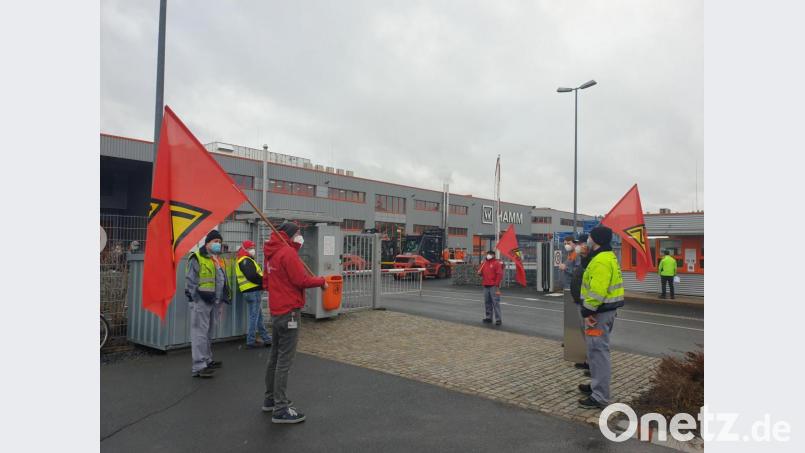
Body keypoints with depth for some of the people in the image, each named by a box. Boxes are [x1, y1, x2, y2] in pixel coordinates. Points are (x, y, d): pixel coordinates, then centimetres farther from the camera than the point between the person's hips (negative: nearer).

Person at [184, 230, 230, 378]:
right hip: (201, 301, -8)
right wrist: (195, 298, -17)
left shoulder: (219, 260, 19)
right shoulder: (197, 258, -7)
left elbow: (224, 280, 24)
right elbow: (190, 280, -11)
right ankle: (199, 367, -6)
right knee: (200, 333, -8)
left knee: (209, 332, 17)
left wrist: (225, 297, 18)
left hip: (214, 302, 8)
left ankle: (207, 360, 28)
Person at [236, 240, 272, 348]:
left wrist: (263, 281, 4)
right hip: (253, 292, -11)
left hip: (251, 291, 11)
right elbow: (252, 276, -23)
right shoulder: (245, 261, -12)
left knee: (259, 316, 13)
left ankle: (266, 339, 19)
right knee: (254, 317, -3)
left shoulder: (244, 261, 21)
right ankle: (250, 341, 3)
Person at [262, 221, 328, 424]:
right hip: (289, 312, -10)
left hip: (276, 311, 10)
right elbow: (302, 280, -19)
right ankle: (281, 409, -1)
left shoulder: (272, 254, 14)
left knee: (275, 357, 17)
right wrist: (321, 281, -5)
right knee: (284, 361, -6)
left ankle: (271, 399, 28)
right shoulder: (288, 252, -15)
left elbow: (266, 281, 22)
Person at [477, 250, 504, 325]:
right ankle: (489, 317, 19)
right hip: (486, 286, 7)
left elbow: (499, 274, -11)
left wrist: (497, 284, -15)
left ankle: (498, 319, -7)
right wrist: (479, 273, 2)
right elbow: (481, 272, 26)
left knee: (495, 302, -8)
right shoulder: (484, 263, 16)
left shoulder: (497, 263, -4)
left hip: (493, 286, -7)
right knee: (487, 302, 10)